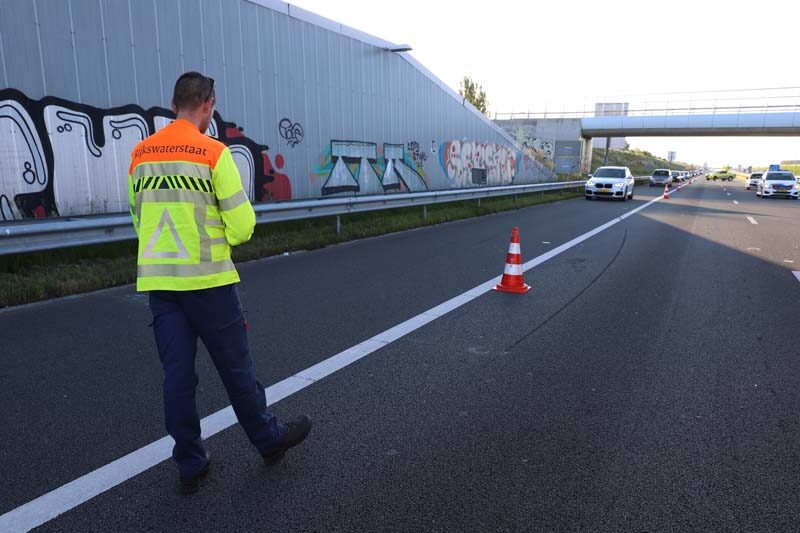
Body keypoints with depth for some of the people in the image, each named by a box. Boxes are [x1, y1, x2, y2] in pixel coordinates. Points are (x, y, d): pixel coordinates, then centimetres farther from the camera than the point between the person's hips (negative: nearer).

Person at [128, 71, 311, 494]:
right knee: (235, 367, 8)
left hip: (157, 280, 5)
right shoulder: (213, 152, -9)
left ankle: (190, 465, 21)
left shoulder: (140, 154, 8)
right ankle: (269, 440, 26)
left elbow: (139, 218, 16)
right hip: (207, 279, -5)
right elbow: (242, 225, -12)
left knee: (177, 374, 10)